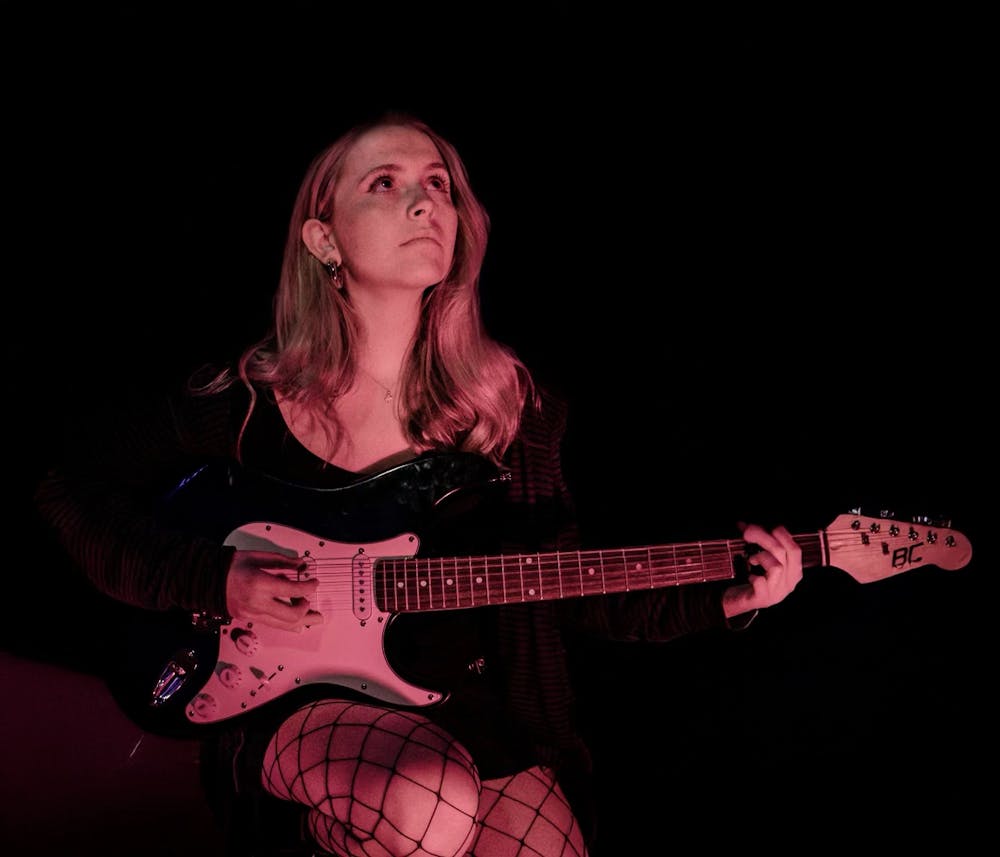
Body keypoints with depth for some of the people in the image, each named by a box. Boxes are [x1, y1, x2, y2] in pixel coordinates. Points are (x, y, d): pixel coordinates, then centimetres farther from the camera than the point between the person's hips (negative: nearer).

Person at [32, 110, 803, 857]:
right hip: (289, 703, -3)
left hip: (469, 704, 3)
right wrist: (213, 580, -12)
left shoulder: (509, 403, -1)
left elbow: (562, 593, 3)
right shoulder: (249, 397, -7)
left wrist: (724, 599, -11)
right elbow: (72, 486, 2)